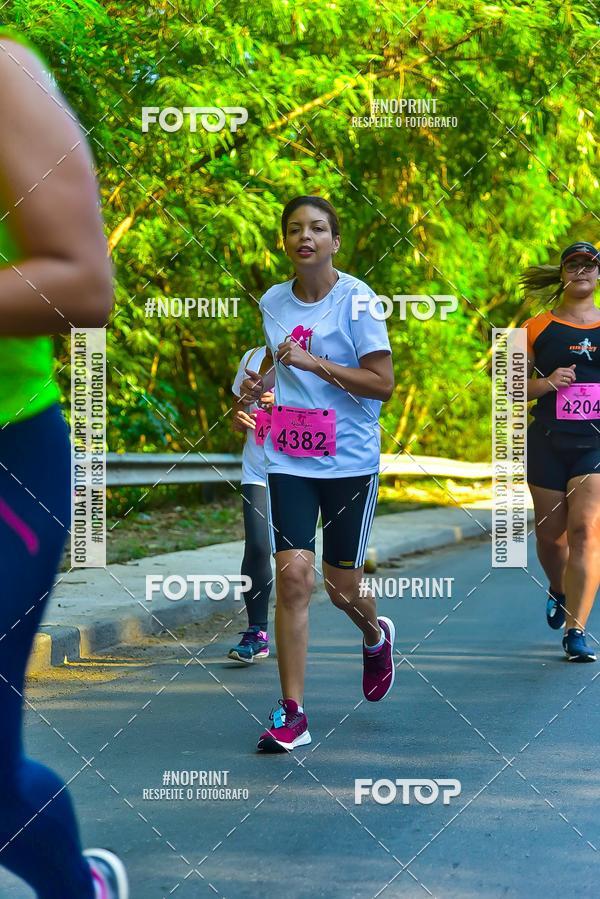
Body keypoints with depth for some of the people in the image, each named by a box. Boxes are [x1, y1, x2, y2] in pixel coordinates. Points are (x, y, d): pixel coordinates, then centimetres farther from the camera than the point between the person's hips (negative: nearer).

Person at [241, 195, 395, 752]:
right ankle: (291, 713, -5)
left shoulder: (357, 299, -9)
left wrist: (314, 362, -21)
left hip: (350, 460, -3)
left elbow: (383, 383, -13)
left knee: (341, 584, 6)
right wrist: (259, 382, 1)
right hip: (288, 458, 3)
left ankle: (375, 637, 44)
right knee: (292, 574, -10)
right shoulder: (272, 302, 6)